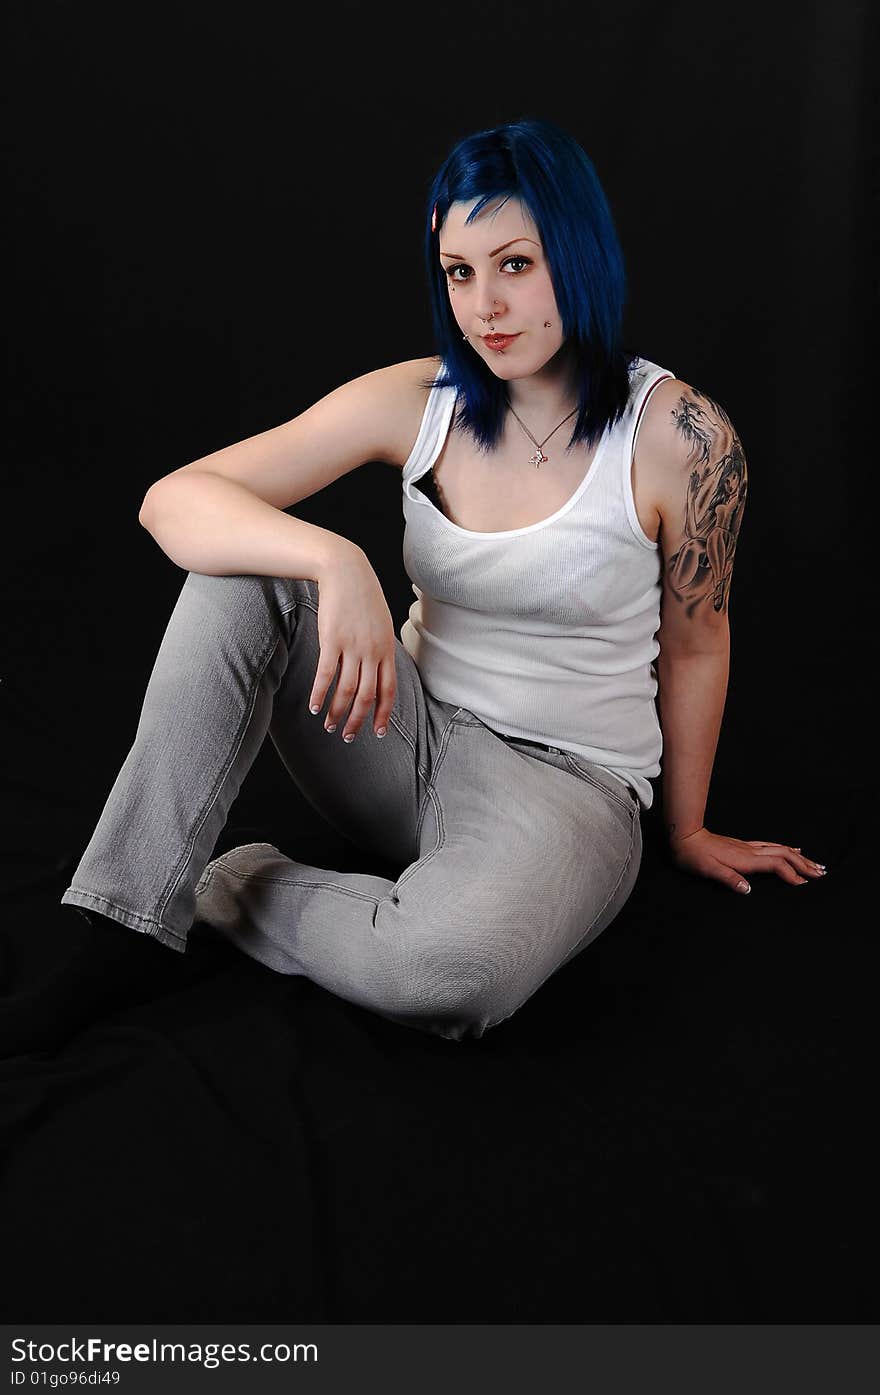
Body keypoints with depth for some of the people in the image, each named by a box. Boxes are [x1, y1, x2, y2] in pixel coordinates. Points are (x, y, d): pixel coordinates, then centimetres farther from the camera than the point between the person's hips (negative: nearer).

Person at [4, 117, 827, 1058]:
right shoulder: (419, 400, -6)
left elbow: (694, 646, 0)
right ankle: (127, 919, -16)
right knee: (243, 565, -21)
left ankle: (242, 895, -5)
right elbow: (173, 499, -13)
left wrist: (686, 831, 12)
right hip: (404, 738, 4)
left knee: (453, 967, -37)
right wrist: (337, 562, -32)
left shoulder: (678, 434, -13)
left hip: (566, 782, -3)